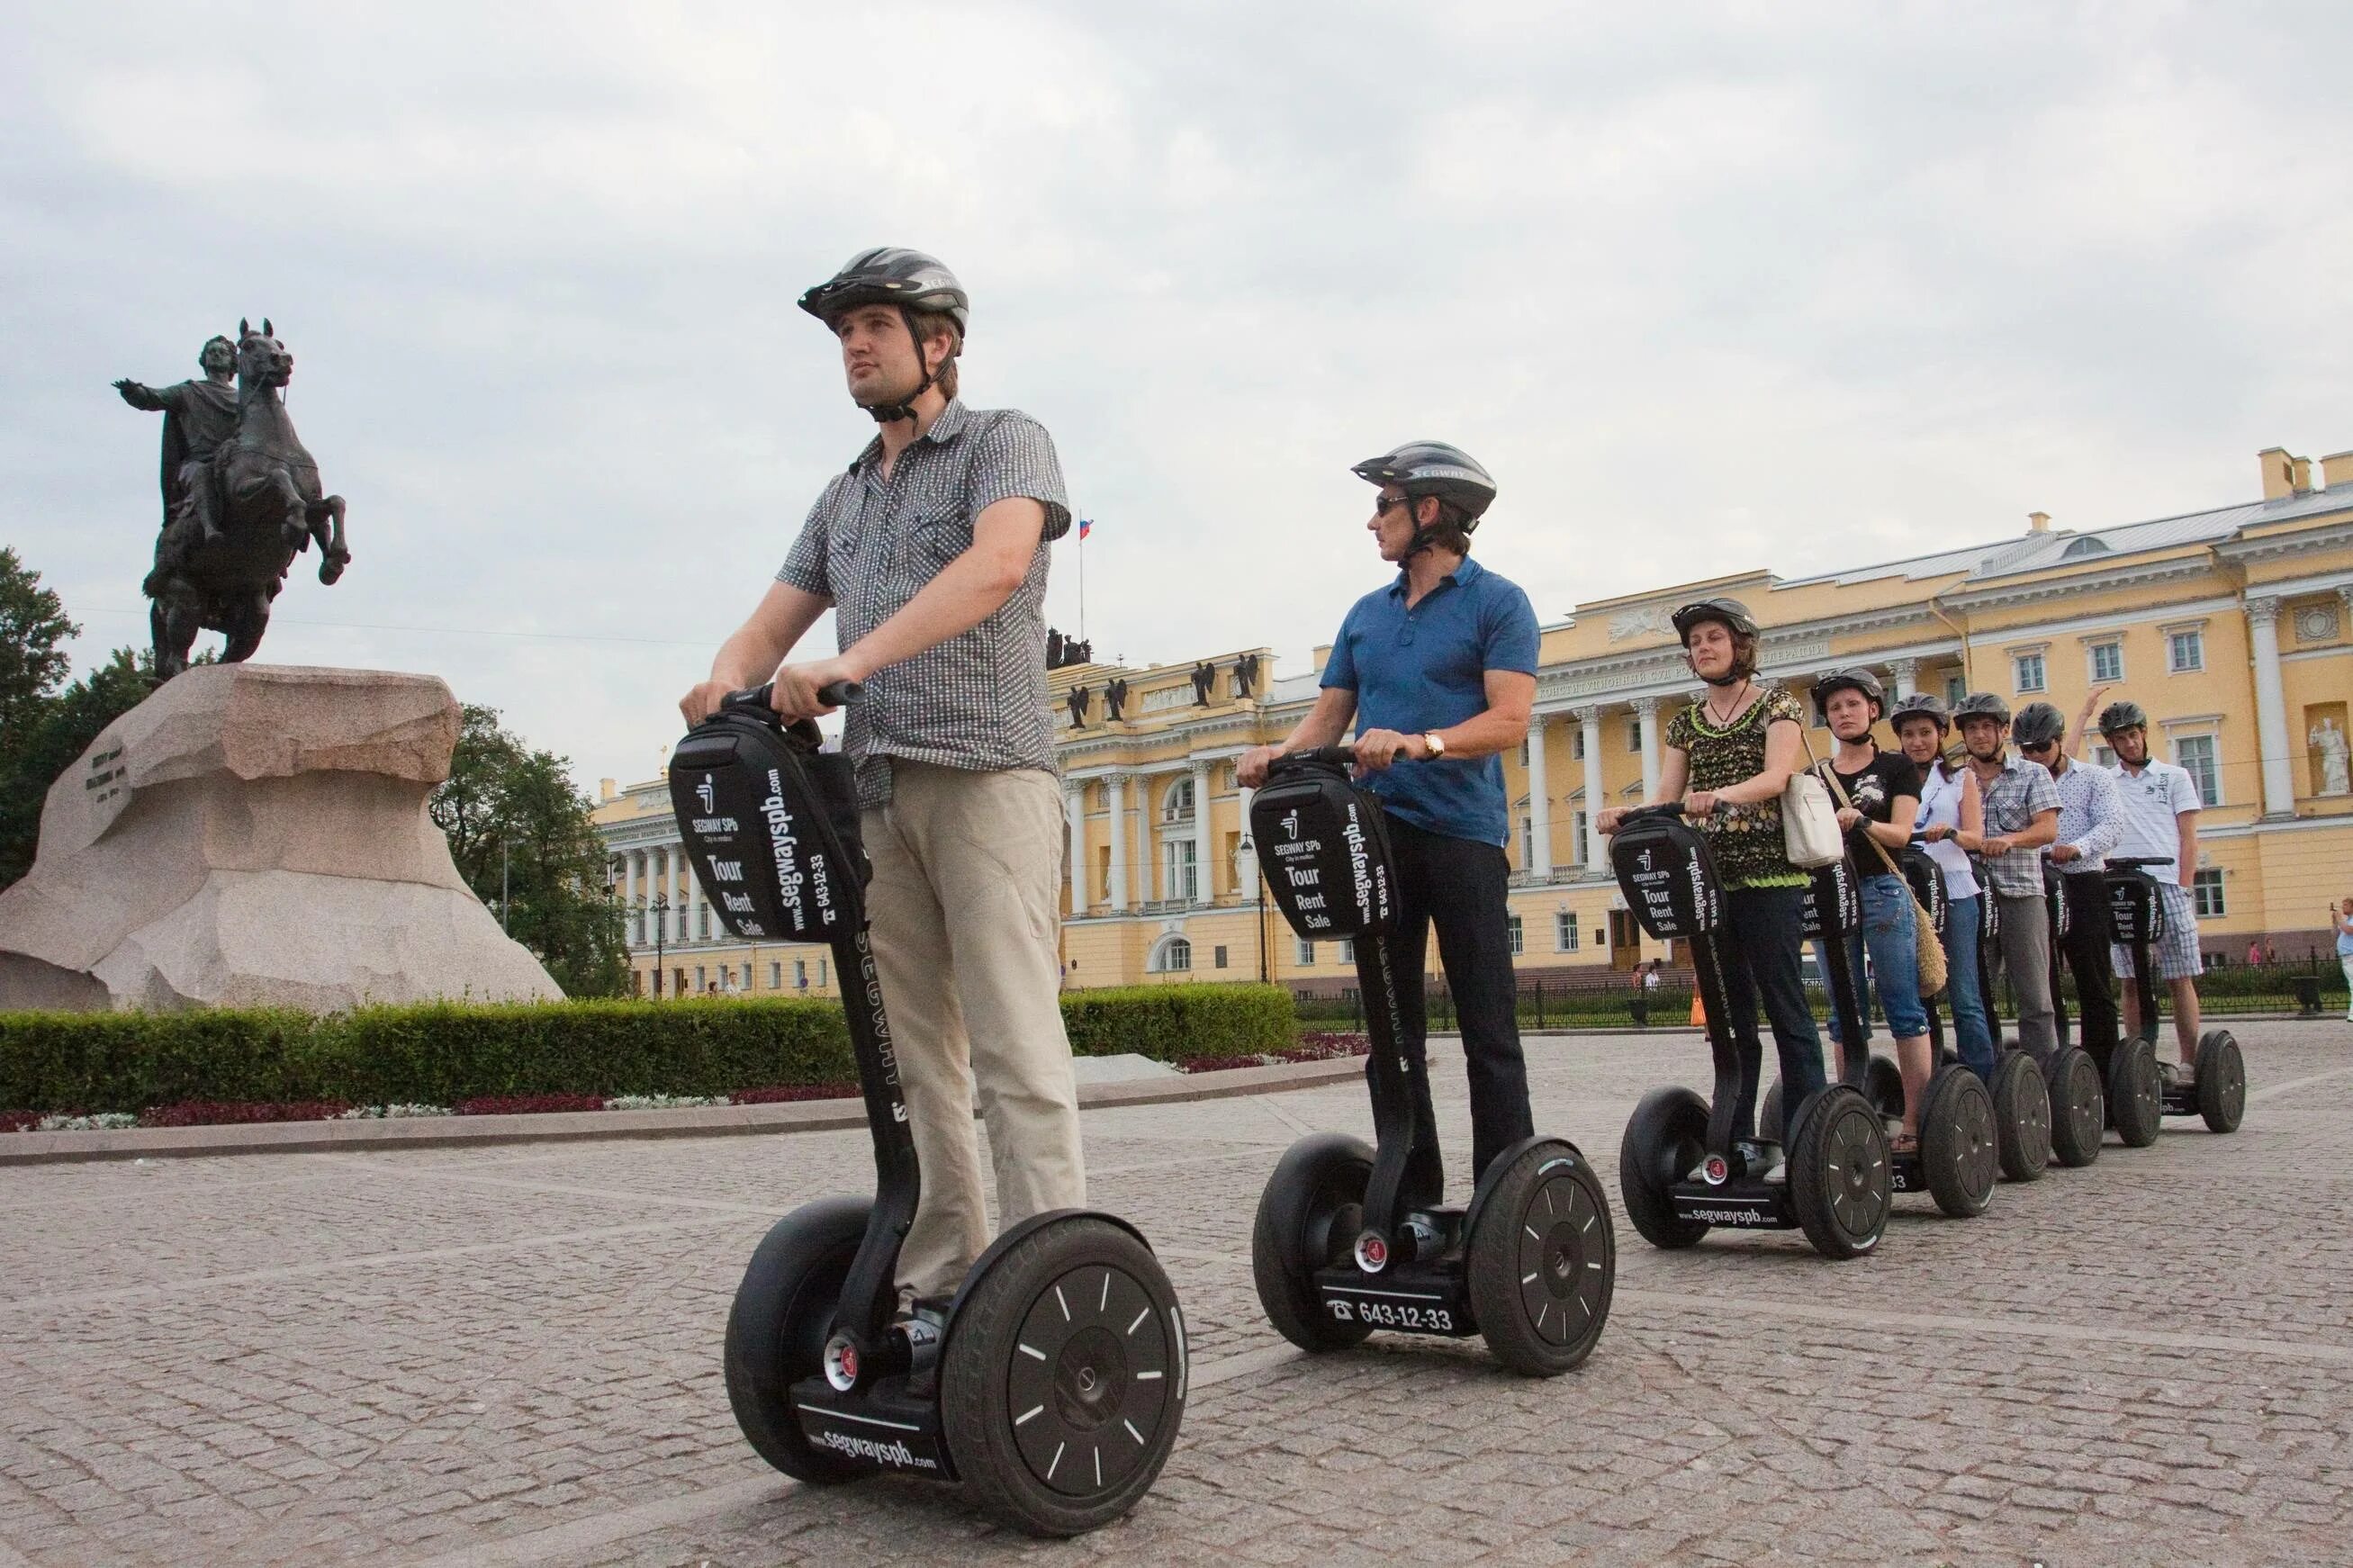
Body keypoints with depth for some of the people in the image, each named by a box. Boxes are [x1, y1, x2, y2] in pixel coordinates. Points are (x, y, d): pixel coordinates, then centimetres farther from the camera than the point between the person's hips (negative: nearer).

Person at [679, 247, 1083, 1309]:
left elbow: (998, 563, -17)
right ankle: (939, 1285, 11)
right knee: (917, 1056, 5)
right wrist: (727, 683, -6)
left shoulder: (1003, 440, 4)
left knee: (1014, 1044, -11)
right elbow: (770, 627, 20)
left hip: (986, 774, -6)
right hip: (876, 791, 6)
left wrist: (848, 661, -26)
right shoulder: (843, 497, 24)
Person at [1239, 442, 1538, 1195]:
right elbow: (1329, 715, 16)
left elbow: (1510, 720, -11)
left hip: (1462, 831, -6)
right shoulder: (1366, 613, 18)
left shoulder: (1497, 602, 0)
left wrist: (1420, 743, -27)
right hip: (1379, 834, 6)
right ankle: (1412, 1194, 14)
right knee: (1392, 1026, 7)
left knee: (1488, 1029, -3)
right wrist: (1278, 754, -5)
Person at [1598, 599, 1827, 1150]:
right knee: (1727, 1011, 7)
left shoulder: (1777, 705, 2)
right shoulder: (1686, 723, 15)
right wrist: (1627, 814, -16)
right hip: (1708, 881, 5)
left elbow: (1777, 776, -15)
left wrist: (1721, 795, -34)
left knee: (1786, 1005, -7)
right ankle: (1736, 1136, 11)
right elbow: (1665, 799, 6)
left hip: (1770, 877, -5)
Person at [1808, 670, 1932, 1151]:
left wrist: (1858, 823, -23)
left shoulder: (1897, 767, 6)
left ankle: (1916, 1121, -5)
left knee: (1903, 1007, -5)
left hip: (1883, 891, -3)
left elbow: (1900, 833, -5)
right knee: (1845, 1013, 5)